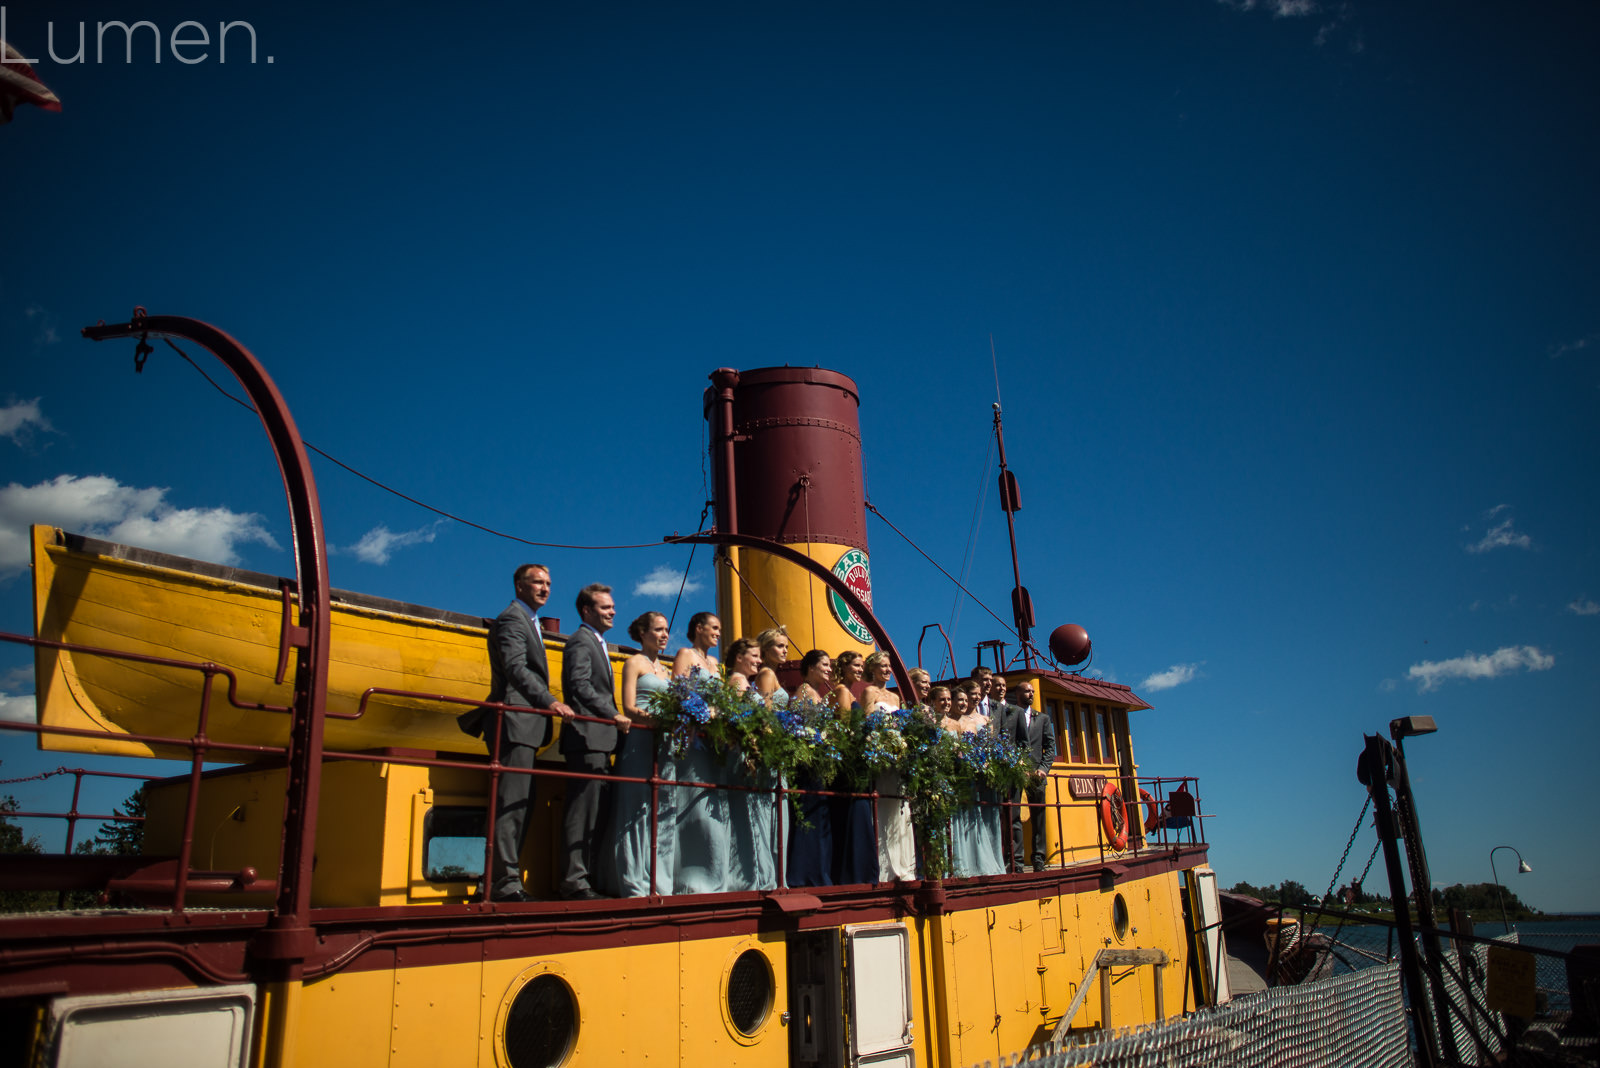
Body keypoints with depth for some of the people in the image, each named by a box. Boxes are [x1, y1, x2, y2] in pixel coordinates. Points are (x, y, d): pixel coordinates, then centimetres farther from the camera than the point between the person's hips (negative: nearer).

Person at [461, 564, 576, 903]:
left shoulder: (528, 621, 25)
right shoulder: (511, 619, -6)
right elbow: (515, 668, -19)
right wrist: (549, 701, -27)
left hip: (527, 727, 10)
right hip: (515, 722, -10)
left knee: (521, 803, 9)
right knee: (512, 801, -11)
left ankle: (502, 878, 13)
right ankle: (505, 881, -10)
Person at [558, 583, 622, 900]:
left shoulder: (598, 643, 24)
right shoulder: (581, 641, -7)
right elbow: (580, 686, -19)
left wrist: (614, 717, 15)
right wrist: (613, 715, -24)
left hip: (600, 740, 10)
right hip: (587, 738, -10)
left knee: (597, 812, 10)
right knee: (583, 810, -9)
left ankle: (587, 878, 15)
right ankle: (574, 881, -6)